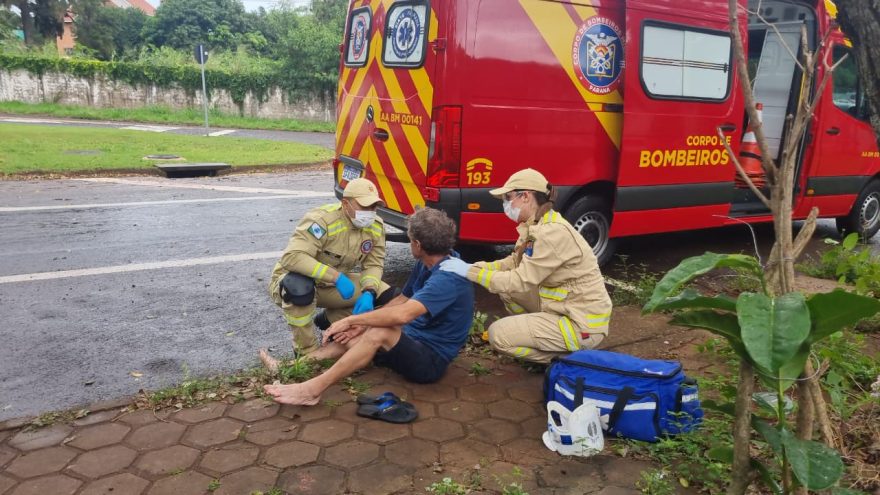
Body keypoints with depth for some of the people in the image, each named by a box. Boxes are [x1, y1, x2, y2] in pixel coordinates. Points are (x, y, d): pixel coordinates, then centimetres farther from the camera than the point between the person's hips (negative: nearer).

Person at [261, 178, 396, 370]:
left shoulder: (376, 226, -11)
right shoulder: (322, 219, -31)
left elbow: (374, 265, -7)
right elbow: (291, 257, -41)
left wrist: (368, 293, -28)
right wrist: (336, 277, -44)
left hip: (334, 285, 6)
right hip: (290, 282, -6)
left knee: (385, 295, -10)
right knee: (299, 285, -42)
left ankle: (327, 320, 14)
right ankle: (307, 353, -19)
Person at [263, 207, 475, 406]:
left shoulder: (448, 278, -26)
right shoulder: (426, 265, 6)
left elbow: (402, 314, -37)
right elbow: (403, 299, 14)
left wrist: (351, 320, -26)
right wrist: (362, 323, 0)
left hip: (431, 360, -10)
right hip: (413, 341, 10)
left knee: (380, 333, -32)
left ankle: (312, 390, -30)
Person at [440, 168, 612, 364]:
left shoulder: (552, 233, -25)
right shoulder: (536, 225, 4)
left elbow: (521, 282, -23)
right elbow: (514, 262, 10)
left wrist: (470, 272, -17)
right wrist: (474, 267, -3)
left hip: (583, 322, -9)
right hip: (564, 306, 9)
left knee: (499, 334, -11)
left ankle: (564, 358, 2)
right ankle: (538, 337, 16)